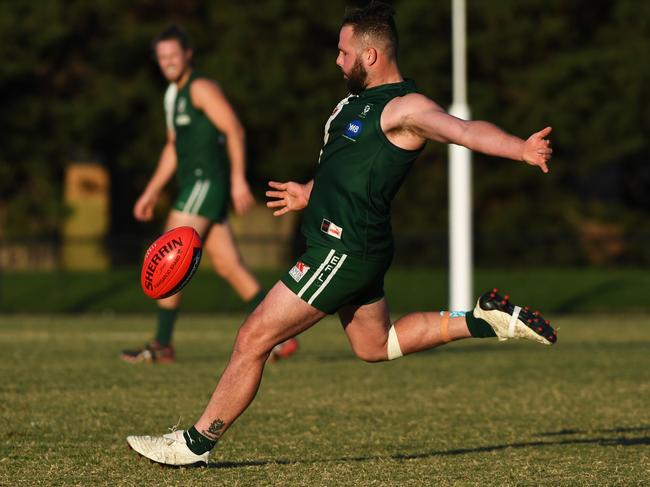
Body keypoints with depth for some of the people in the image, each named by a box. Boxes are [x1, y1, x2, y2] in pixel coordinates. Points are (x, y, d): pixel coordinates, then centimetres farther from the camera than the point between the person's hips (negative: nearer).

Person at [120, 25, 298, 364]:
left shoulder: (201, 88, -8)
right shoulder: (173, 95, 20)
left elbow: (234, 129, -16)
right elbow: (173, 148, 27)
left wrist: (238, 180, -24)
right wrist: (151, 193, 24)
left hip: (206, 183, -9)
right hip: (194, 186, 9)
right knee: (228, 267, 6)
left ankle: (161, 346, -6)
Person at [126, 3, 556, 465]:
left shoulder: (405, 107, -18)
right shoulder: (361, 100, 13)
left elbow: (466, 129, -33)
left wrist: (522, 149, -49)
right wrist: (310, 193, 39)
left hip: (344, 251, -11)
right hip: (349, 245, 11)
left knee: (253, 338, -6)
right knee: (376, 345, 25)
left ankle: (196, 443, 2)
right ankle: (485, 320, 23)